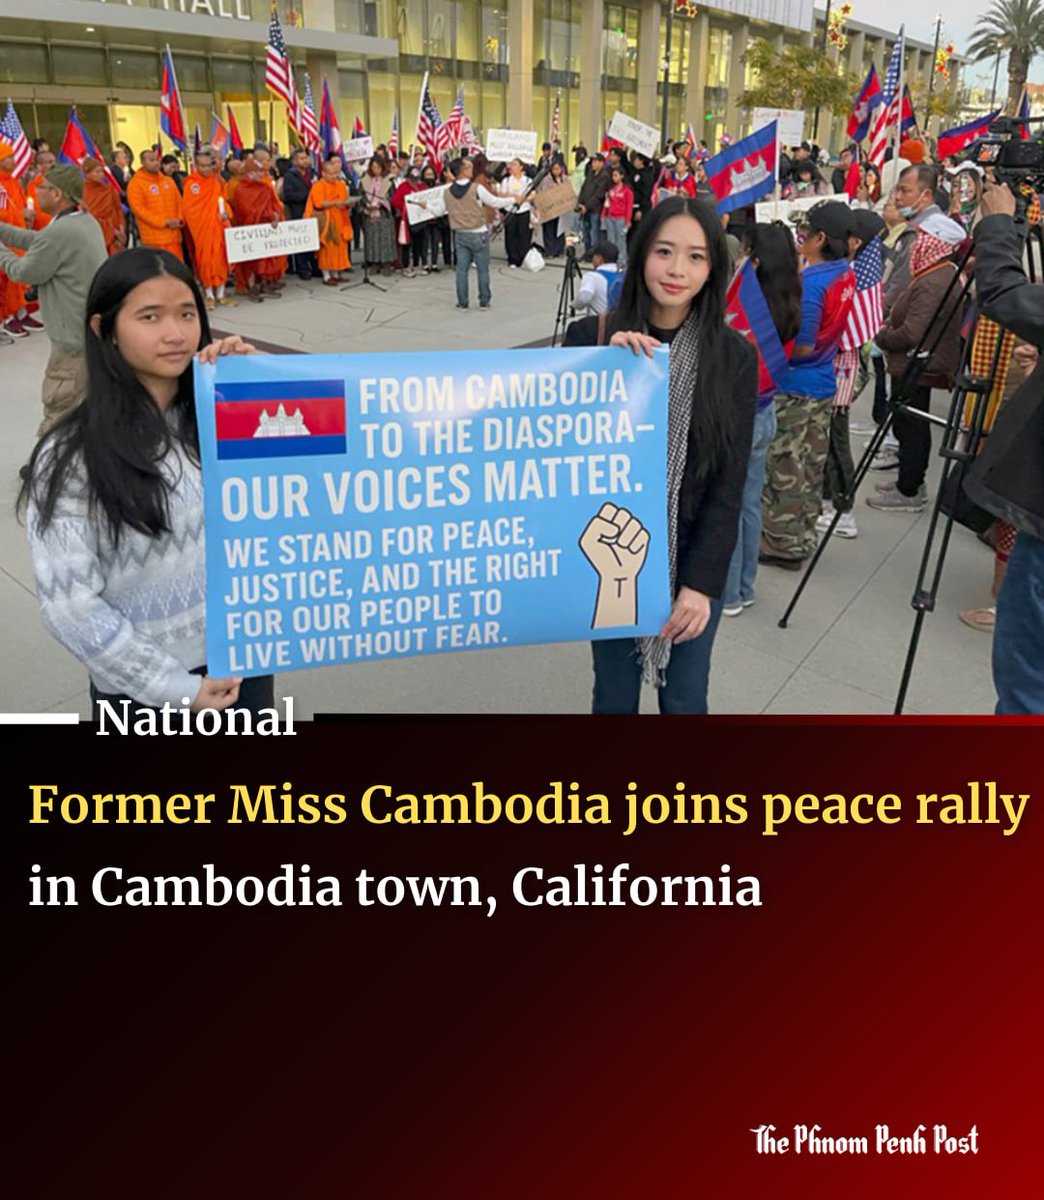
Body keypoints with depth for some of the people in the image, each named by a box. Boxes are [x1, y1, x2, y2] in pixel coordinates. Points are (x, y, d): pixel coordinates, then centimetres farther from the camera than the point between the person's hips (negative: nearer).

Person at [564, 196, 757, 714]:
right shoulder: (591, 336, -5)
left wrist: (702, 583, -12)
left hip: (693, 563, 0)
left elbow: (729, 484, -5)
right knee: (615, 696, 14)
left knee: (685, 700, 12)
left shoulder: (734, 356, -4)